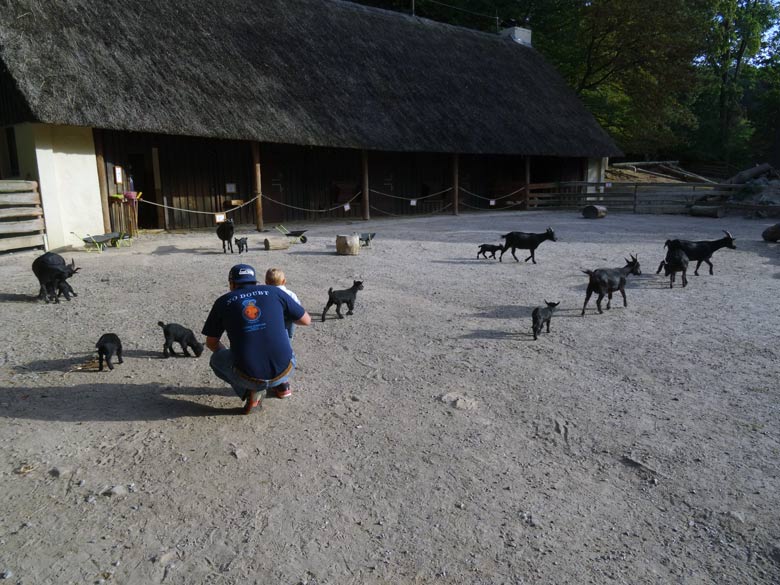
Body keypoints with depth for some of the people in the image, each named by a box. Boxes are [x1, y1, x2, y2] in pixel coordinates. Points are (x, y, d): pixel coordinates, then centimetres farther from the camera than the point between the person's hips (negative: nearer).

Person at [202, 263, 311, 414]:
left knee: (217, 358, 29)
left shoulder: (223, 301, 7)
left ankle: (251, 392, 7)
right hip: (284, 371, 2)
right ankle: (281, 384, 21)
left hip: (247, 377, -2)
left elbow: (211, 343, 17)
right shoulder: (274, 292, 7)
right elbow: (306, 320, 15)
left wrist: (229, 354, 38)